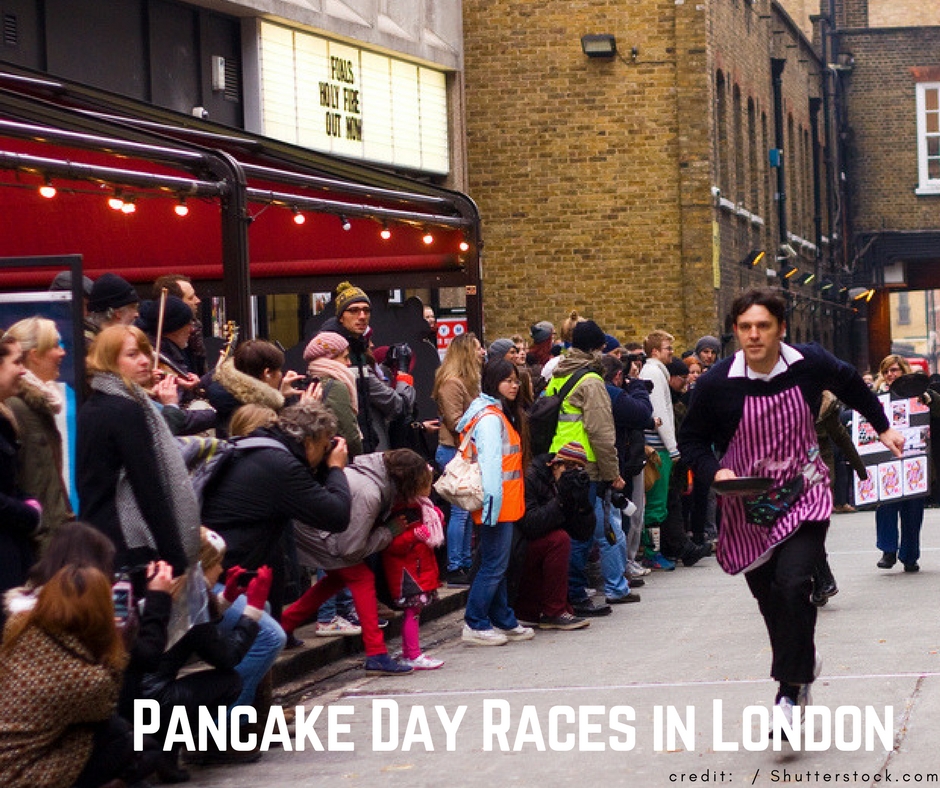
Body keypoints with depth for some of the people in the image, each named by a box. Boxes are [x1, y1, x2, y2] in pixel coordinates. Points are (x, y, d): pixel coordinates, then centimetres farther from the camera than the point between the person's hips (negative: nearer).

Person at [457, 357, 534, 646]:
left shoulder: (501, 414, 18)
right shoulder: (489, 418, -14)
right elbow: (489, 462, -21)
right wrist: (493, 501, -25)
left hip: (506, 504, 10)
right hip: (498, 503, -10)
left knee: (497, 564, 15)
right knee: (494, 565, -7)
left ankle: (503, 621, 22)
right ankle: (475, 625, -4)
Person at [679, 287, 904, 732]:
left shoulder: (810, 365, -10)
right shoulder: (717, 383, -14)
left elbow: (851, 385, 14)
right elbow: (691, 439, 2)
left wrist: (882, 427, 24)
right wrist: (715, 472, -16)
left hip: (804, 498, -1)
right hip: (748, 507, 1)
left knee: (792, 584, -21)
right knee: (771, 600, 8)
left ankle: (789, 694, -15)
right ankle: (802, 666, 34)